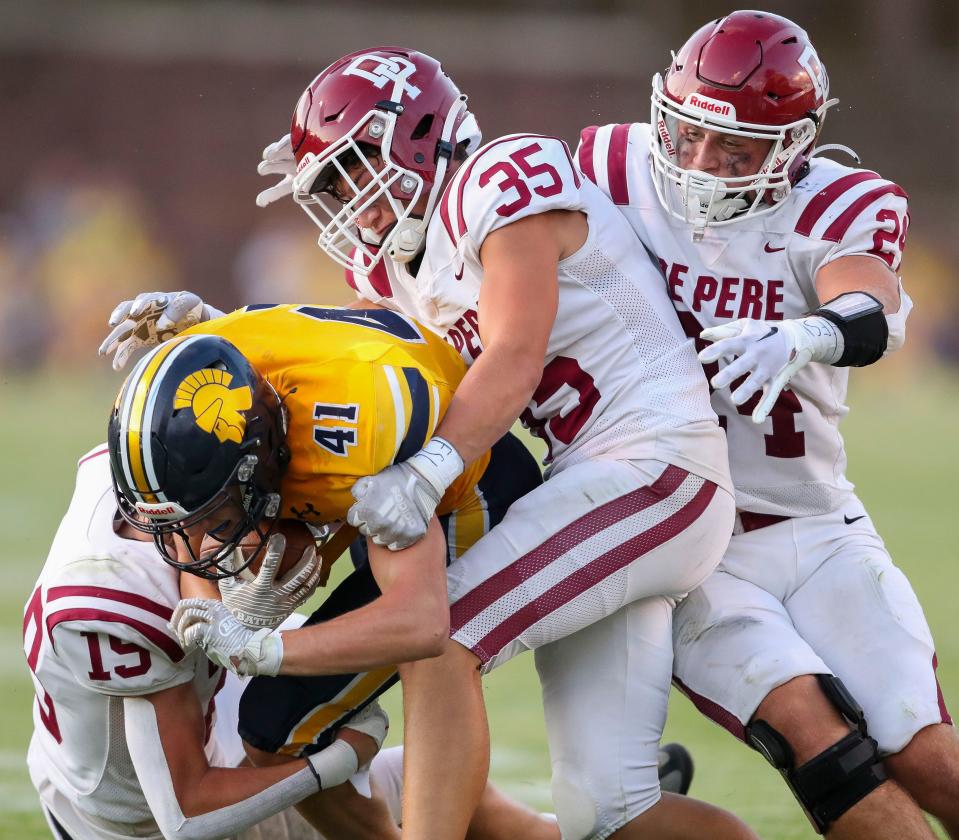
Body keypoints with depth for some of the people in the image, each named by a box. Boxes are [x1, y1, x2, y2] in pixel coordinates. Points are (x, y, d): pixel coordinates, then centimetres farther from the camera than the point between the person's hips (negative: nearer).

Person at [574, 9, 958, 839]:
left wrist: (805, 338, -53)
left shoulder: (838, 208, -9)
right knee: (811, 730, -23)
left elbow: (875, 315, -32)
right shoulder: (618, 174, -4)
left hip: (814, 530, 1)